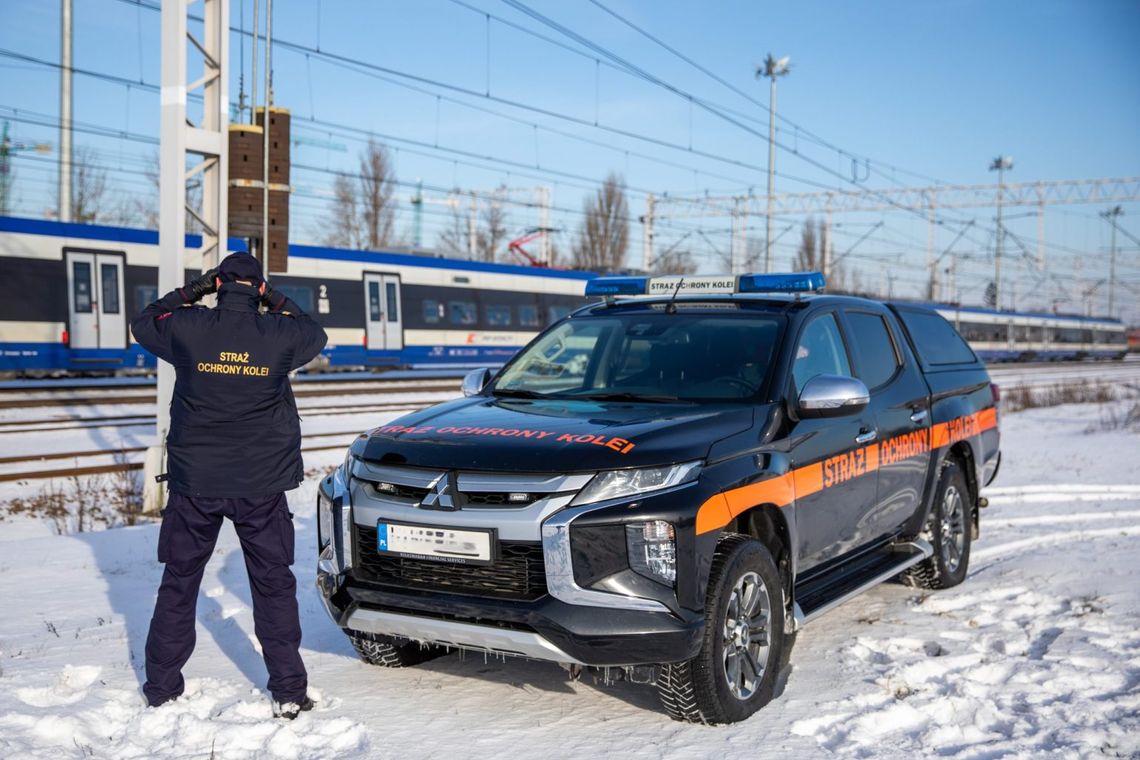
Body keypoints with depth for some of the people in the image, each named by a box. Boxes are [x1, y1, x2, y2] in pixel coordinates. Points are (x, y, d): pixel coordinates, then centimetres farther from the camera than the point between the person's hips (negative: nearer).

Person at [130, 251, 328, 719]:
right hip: (262, 484, 0)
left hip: (194, 480, 1)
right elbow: (316, 336, 17)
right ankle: (288, 692, 9)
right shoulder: (280, 334, -6)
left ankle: (161, 688, 21)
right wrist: (277, 303, 19)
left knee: (179, 583, 14)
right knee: (273, 584, 8)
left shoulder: (186, 328, -6)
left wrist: (188, 293, 16)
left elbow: (143, 325, 16)